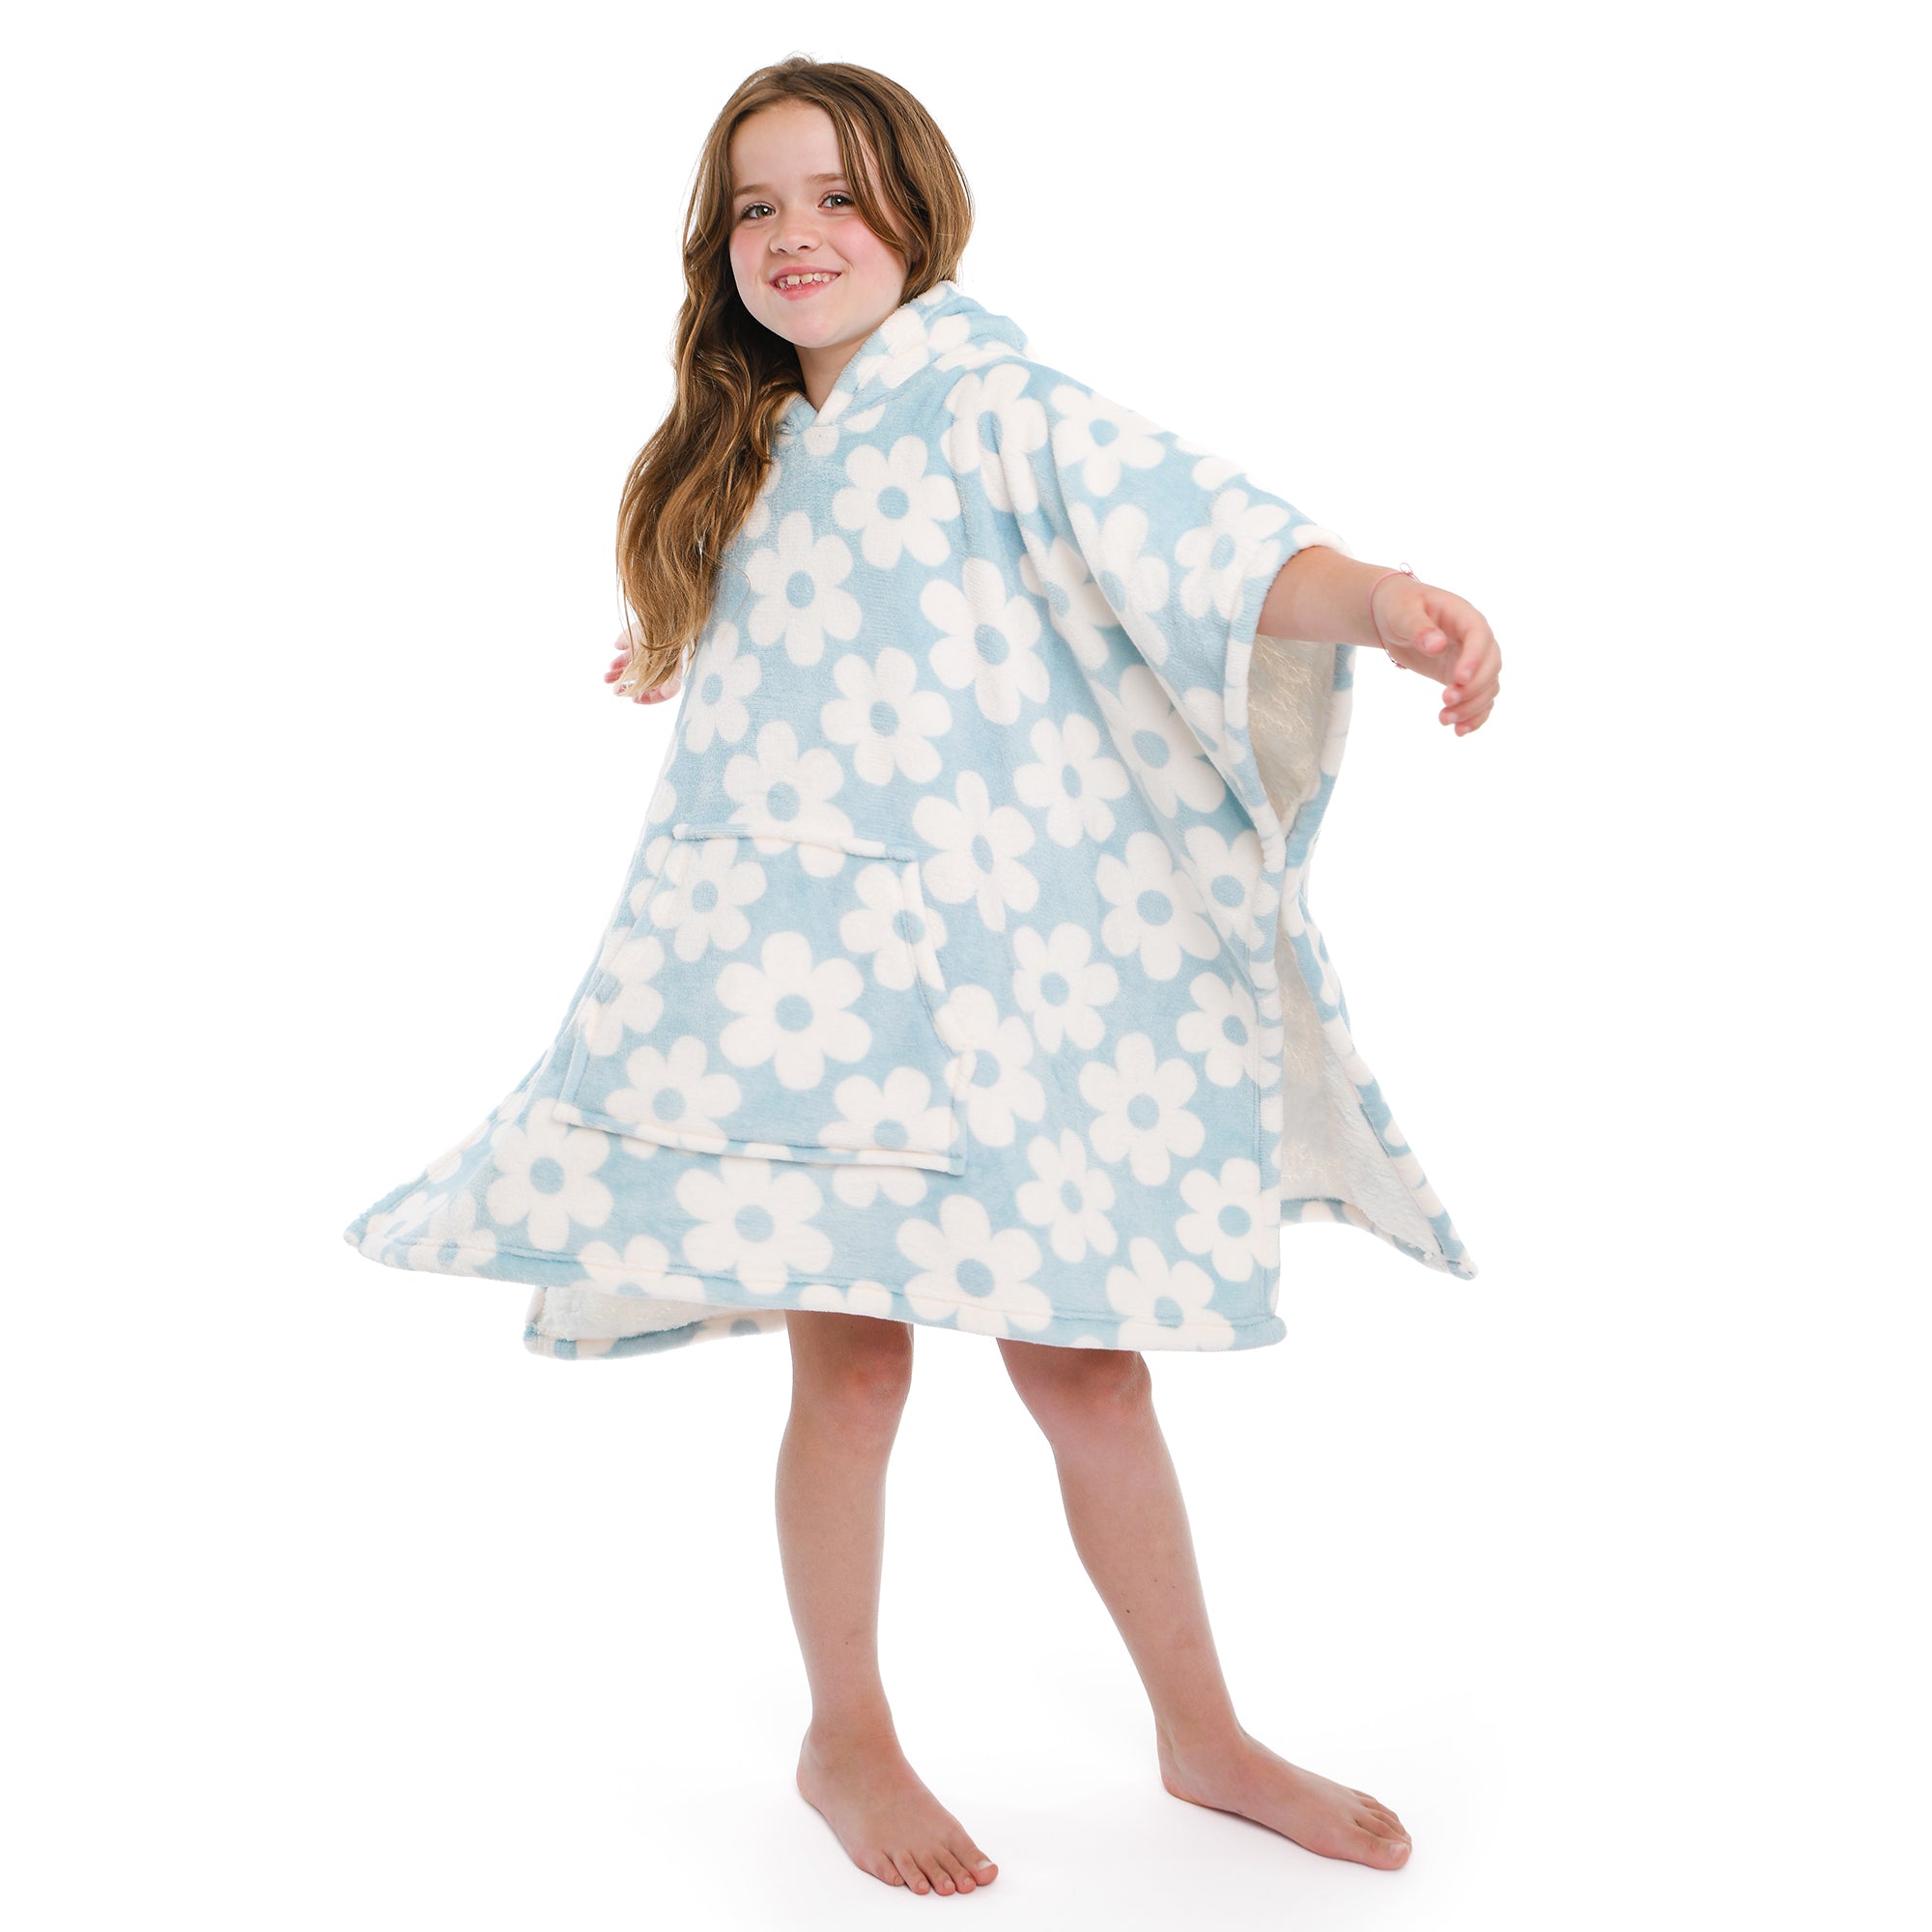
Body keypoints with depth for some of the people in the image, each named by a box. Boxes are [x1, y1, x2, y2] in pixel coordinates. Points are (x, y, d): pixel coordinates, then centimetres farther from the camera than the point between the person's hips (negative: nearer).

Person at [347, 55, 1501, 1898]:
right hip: (789, 965, 3)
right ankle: (846, 1741, 20)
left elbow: (1178, 523, -23)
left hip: (1003, 964, -3)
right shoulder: (746, 455, 14)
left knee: (1082, 1353, 4)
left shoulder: (995, 410, -5)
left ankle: (1202, 1737, 21)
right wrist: (685, 662, 50)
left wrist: (1377, 595, -40)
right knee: (850, 1347, 0)